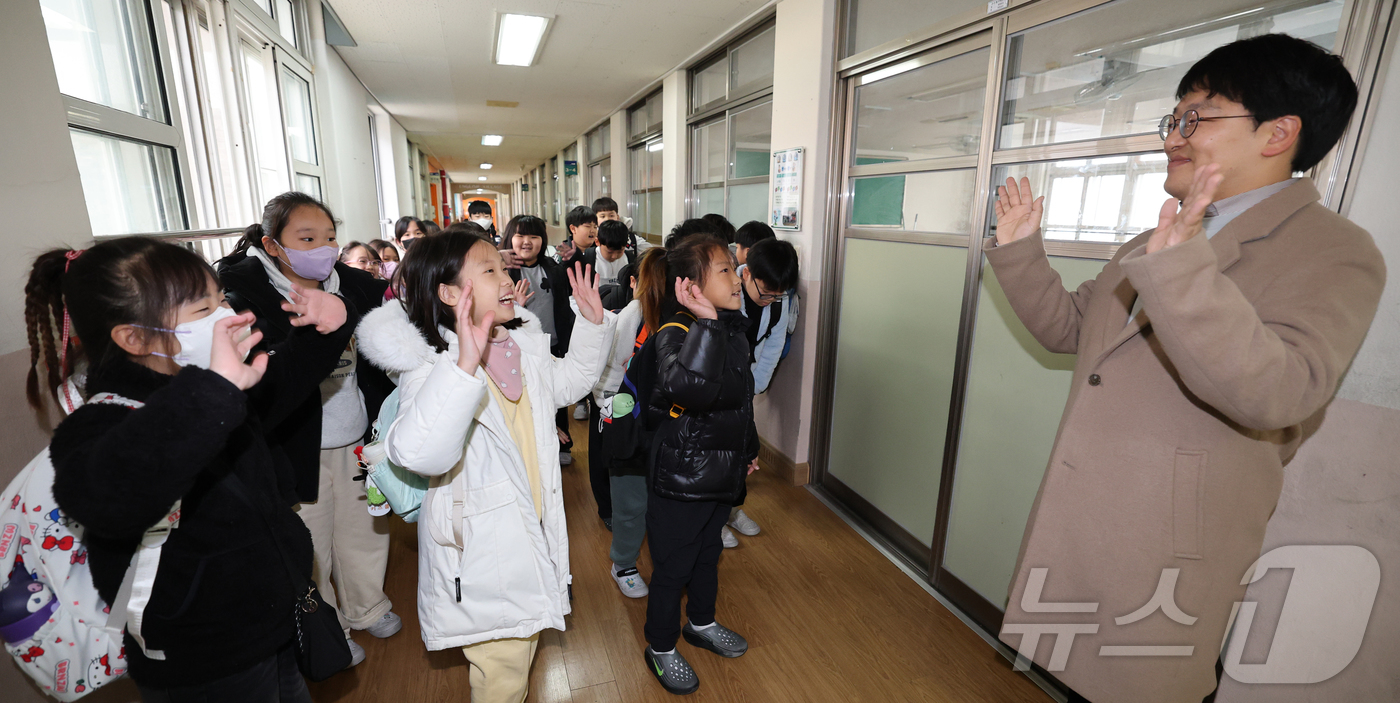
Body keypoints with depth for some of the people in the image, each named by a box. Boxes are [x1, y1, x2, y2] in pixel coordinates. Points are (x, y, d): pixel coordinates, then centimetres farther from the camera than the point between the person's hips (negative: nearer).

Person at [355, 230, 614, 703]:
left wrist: (593, 324, 5)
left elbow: (566, 383, 17)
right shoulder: (428, 363, -24)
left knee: (523, 644, 29)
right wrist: (464, 366, -50)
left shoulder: (522, 344, 0)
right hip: (480, 546, -7)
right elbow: (420, 454, -40)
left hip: (531, 528, 8)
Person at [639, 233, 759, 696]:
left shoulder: (732, 328, 1)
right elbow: (686, 385, -49)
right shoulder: (674, 333, -25)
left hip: (721, 473, 8)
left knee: (708, 554, 27)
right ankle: (661, 649, 38)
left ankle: (701, 623, 53)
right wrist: (705, 321, -45)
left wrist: (749, 449, 23)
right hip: (680, 479, -8)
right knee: (672, 568, 13)